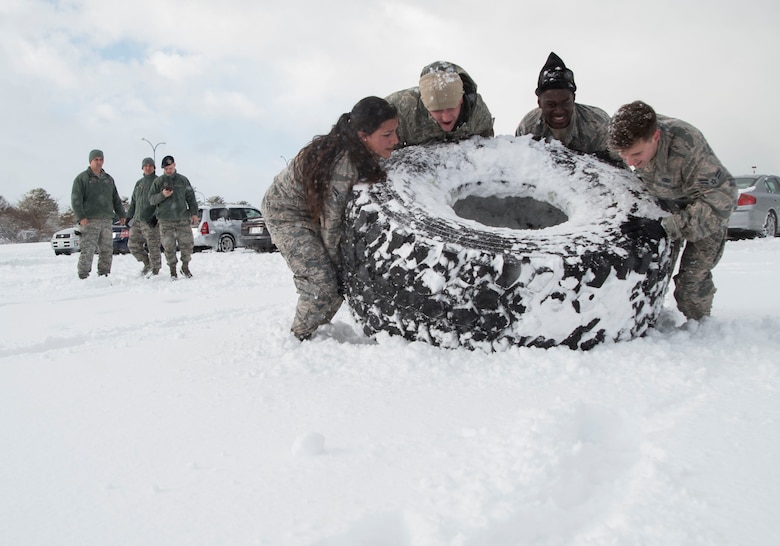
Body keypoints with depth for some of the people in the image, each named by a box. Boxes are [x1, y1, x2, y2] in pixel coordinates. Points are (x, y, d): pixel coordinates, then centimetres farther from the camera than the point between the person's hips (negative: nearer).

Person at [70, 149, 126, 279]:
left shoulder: (108, 179, 20)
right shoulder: (82, 178, 1)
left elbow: (116, 199, 25)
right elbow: (76, 200, -6)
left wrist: (121, 214, 17)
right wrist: (81, 217, -17)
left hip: (107, 221, 6)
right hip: (89, 221, -6)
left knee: (107, 250, 6)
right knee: (88, 250, -12)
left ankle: (103, 275, 15)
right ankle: (83, 276, -8)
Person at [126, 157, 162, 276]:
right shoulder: (139, 183, 19)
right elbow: (133, 202, 24)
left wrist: (156, 217, -19)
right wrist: (129, 216, 16)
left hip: (151, 221, -7)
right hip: (137, 220, 7)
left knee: (153, 247, -5)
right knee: (133, 244, 6)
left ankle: (155, 272, 3)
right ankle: (147, 264, 22)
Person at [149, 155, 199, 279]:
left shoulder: (183, 180, 10)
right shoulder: (158, 181, 5)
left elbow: (191, 197, 13)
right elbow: (151, 199, 3)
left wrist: (194, 213, 6)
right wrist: (162, 195, -16)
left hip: (183, 218, 1)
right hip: (165, 221, -1)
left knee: (187, 244, -1)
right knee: (169, 247, -1)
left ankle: (185, 267, 18)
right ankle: (173, 270, 10)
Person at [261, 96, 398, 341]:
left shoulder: (365, 155, -11)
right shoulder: (343, 166, -36)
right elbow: (330, 222, -25)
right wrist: (336, 261, -13)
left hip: (313, 210, 8)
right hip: (285, 214, -8)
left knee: (342, 279, 4)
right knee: (322, 282, -15)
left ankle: (315, 330, 23)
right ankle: (299, 339, 7)